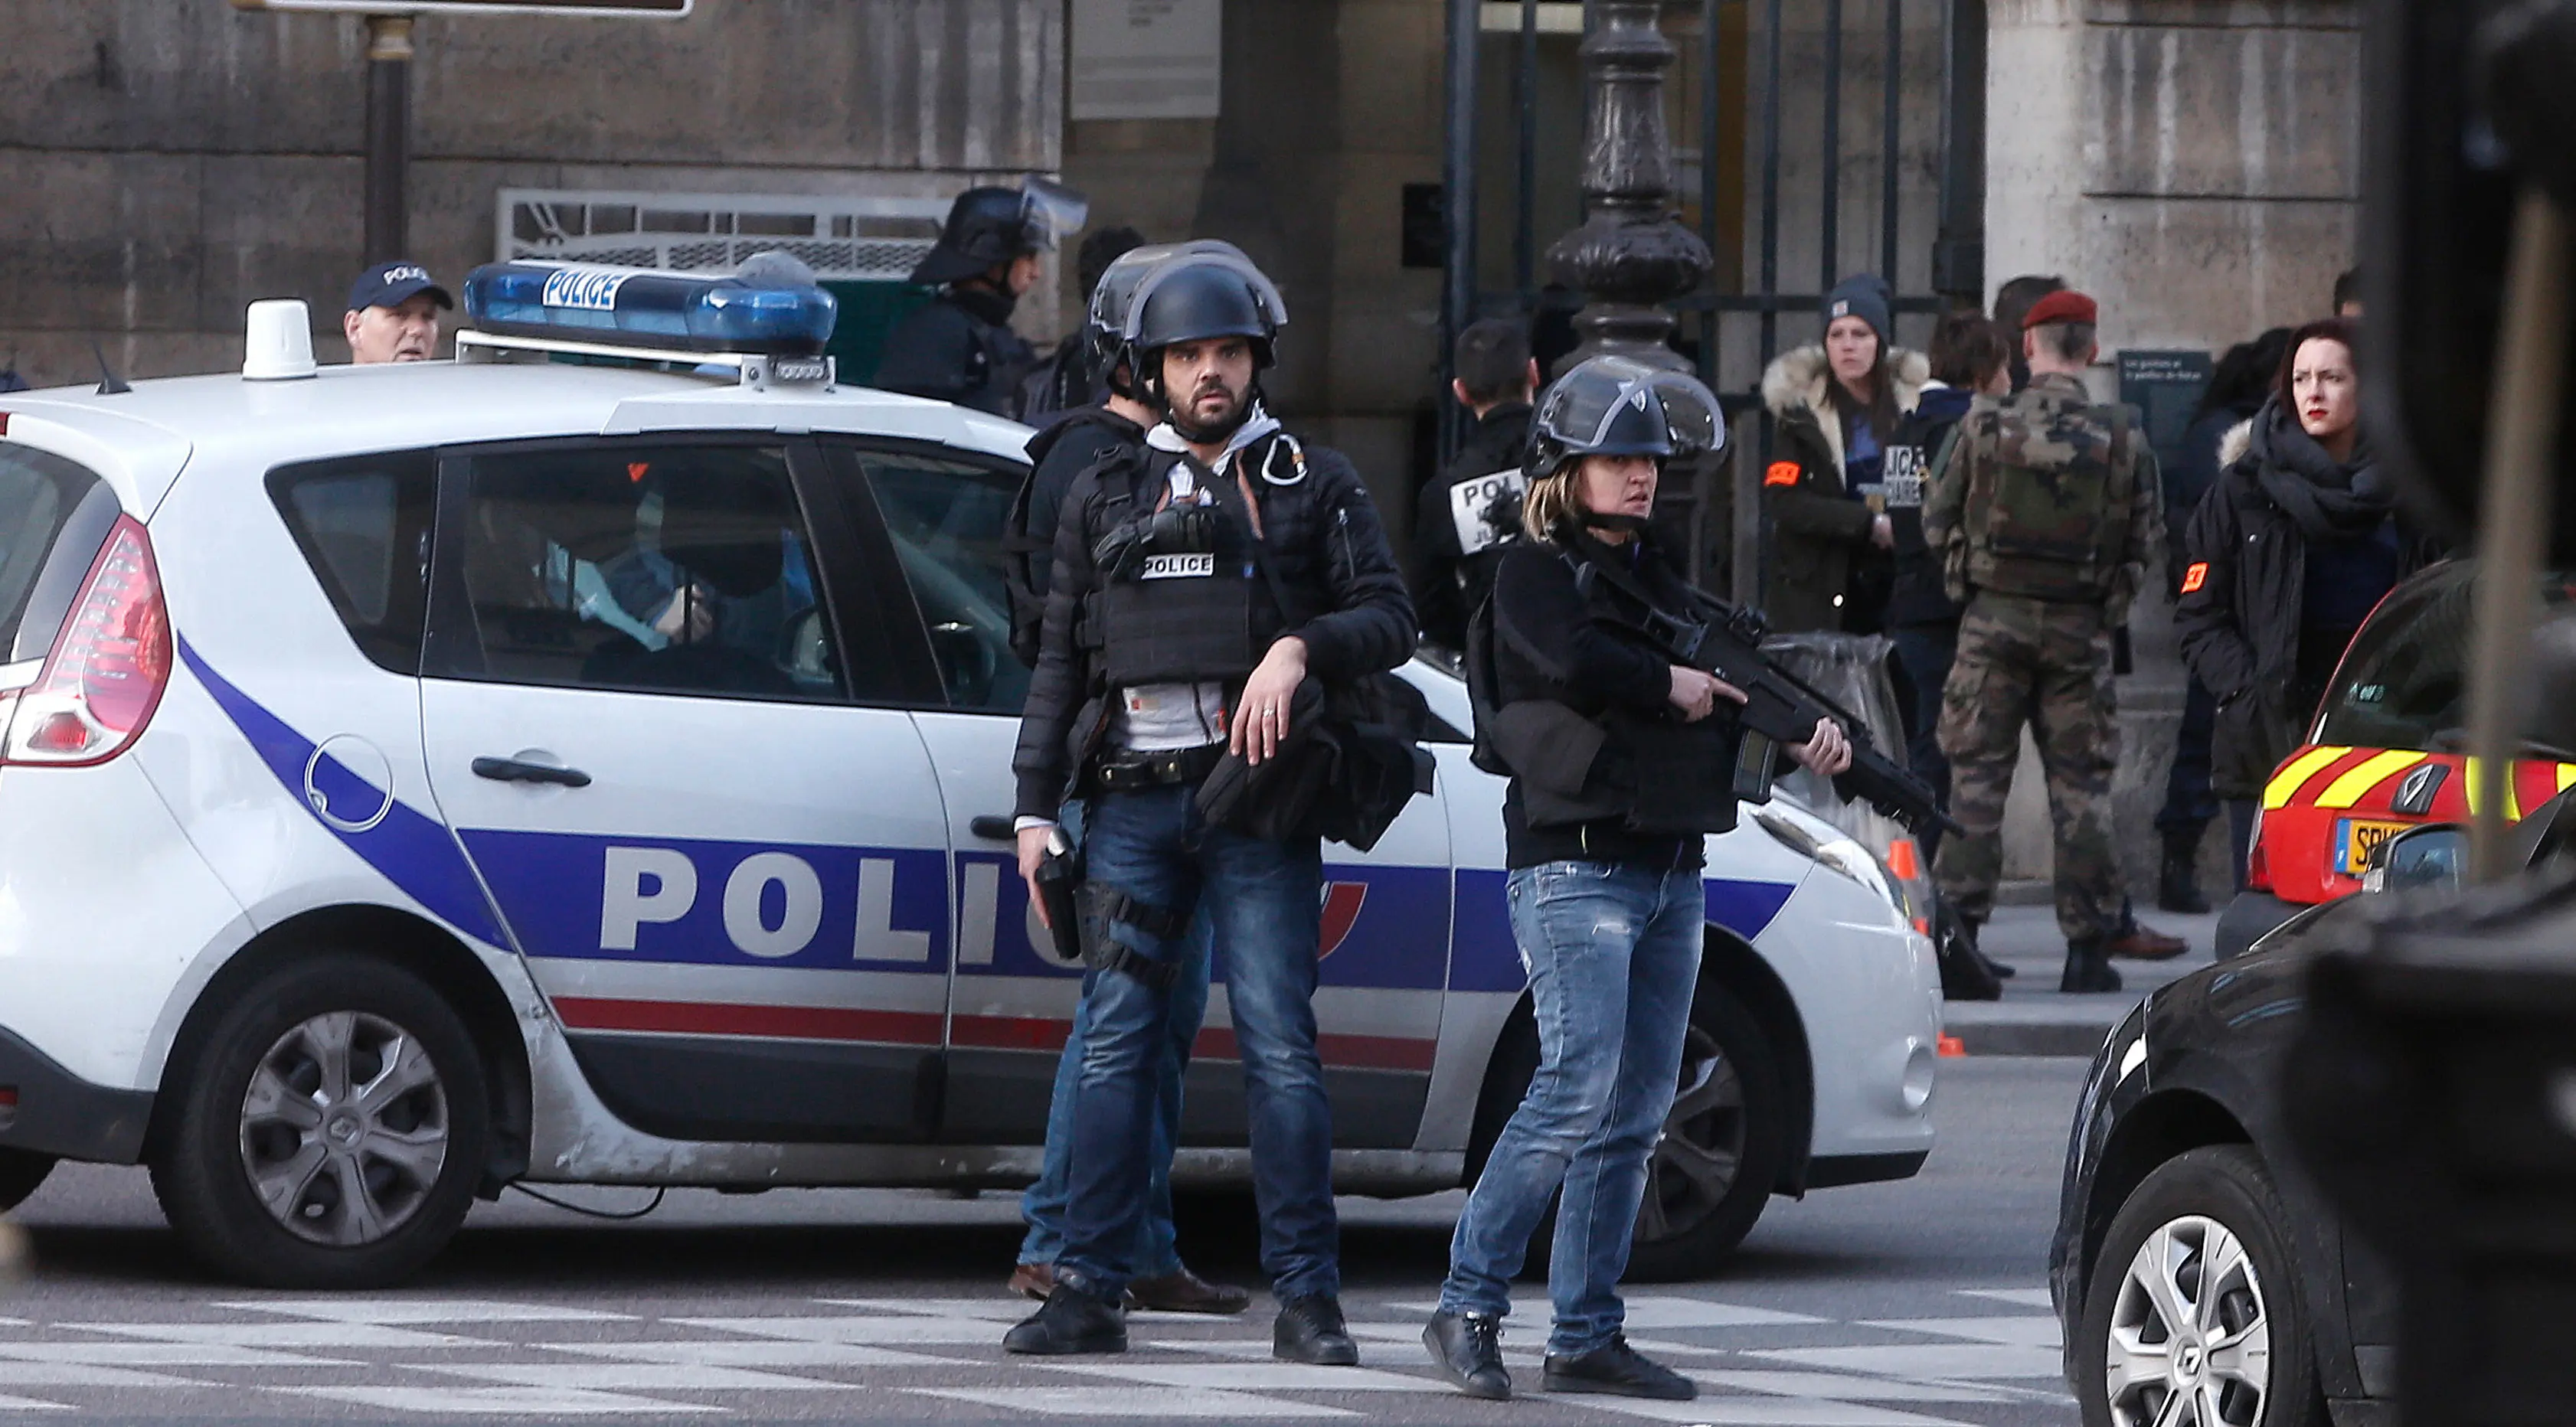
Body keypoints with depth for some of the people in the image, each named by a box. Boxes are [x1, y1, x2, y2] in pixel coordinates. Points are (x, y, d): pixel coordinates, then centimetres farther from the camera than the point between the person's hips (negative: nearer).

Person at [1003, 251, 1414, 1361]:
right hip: (1133, 800, 2)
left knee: (1279, 1047, -6)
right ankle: (1089, 1290, 2)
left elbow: (1391, 618, 4)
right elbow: (1060, 658, 17)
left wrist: (1298, 648, -16)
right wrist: (1036, 808, 10)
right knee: (1114, 1047, -1)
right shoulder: (1106, 497, 17)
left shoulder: (1313, 484, 11)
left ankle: (1307, 1300, -4)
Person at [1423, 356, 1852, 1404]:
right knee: (1579, 1090, -17)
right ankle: (1468, 1309, -11)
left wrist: (1807, 735, -1)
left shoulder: (1656, 577, 21)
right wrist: (1675, 685, -7)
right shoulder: (1536, 570, -1)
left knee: (1637, 1112, 5)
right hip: (1575, 870, -8)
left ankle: (1587, 1337, 9)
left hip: (1672, 874, 8)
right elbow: (1576, 660, -21)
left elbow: (1732, 681, 18)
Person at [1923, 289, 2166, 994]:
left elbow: (1936, 524, 1)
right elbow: (2149, 543, 0)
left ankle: (1959, 929, 1)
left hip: (1994, 618, 0)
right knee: (2082, 784, 6)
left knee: (1976, 776, 5)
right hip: (2080, 628, 1)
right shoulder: (2122, 439, -5)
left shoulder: (1984, 428, -6)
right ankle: (2088, 946, 6)